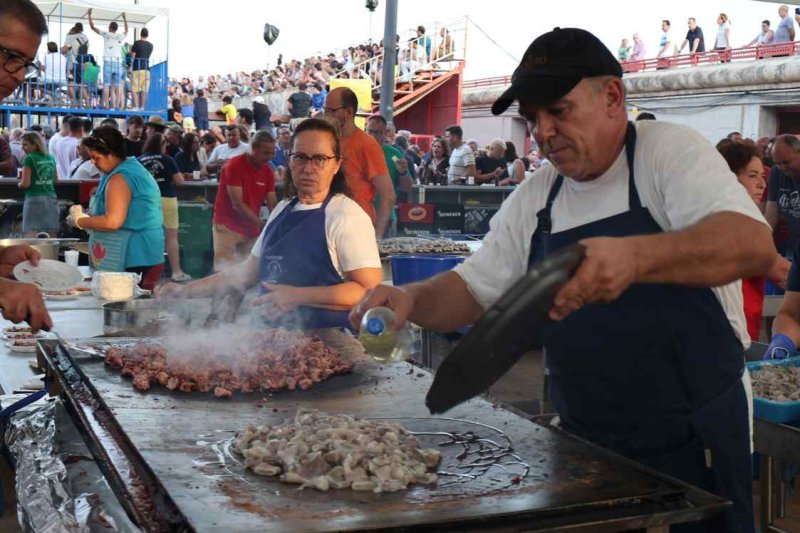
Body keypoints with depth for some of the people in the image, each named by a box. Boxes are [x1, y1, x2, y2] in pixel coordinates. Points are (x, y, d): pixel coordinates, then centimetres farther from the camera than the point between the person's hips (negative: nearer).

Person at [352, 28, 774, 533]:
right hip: (585, 440, 5)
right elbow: (473, 289, 8)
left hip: (693, 439, -4)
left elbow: (755, 244, -27)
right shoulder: (534, 199, 5)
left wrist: (637, 256, -44)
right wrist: (411, 298, -14)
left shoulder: (669, 151, -11)